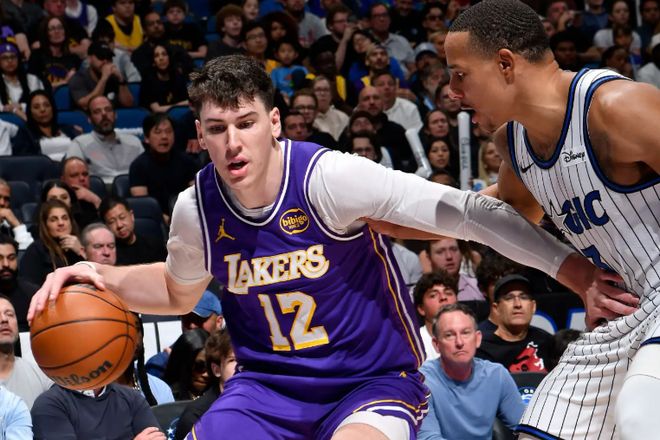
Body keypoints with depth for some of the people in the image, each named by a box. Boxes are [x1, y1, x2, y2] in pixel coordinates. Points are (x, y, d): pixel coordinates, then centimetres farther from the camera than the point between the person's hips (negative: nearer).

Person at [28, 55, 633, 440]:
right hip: (269, 386, 5)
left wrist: (575, 270, -26)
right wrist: (104, 278, 1)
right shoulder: (197, 209, -3)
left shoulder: (328, 178, -20)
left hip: (373, 382, -5)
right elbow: (179, 291, 20)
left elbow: (464, 211, -22)